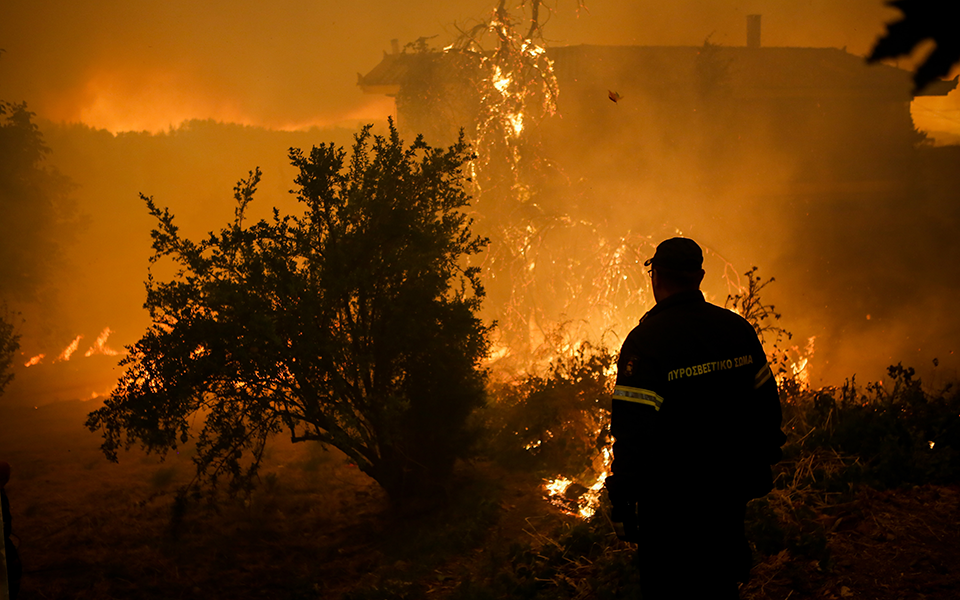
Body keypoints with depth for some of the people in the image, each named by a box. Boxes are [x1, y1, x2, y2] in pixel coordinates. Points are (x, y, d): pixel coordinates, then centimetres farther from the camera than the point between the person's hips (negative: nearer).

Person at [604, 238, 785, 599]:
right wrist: (760, 467, 20)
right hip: (731, 491, 6)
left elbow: (632, 429, -21)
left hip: (672, 500, -5)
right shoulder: (737, 328, 1)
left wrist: (622, 502, -14)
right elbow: (766, 403, 9)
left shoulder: (645, 340, -18)